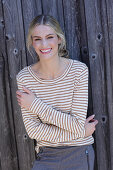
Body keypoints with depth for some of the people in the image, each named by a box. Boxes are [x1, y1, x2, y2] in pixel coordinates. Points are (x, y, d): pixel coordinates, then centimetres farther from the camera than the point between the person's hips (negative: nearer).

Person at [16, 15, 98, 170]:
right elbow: (33, 130, -10)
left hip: (79, 154, -1)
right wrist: (81, 131, -13)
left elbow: (77, 123, -15)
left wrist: (35, 105, -15)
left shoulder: (79, 70, -12)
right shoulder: (24, 77, -8)